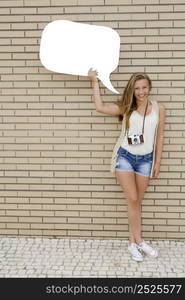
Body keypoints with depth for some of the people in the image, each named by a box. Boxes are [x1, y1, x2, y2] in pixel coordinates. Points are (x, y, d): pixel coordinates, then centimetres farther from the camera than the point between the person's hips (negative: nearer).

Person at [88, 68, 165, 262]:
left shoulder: (158, 108, 1)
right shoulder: (126, 107, -1)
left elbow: (159, 136, 5)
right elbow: (100, 107, -9)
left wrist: (157, 162, 4)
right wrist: (95, 82, -4)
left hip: (145, 159, 2)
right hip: (125, 157, -1)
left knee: (137, 202, 8)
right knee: (132, 200, -4)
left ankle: (133, 243, 17)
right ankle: (139, 242, 8)